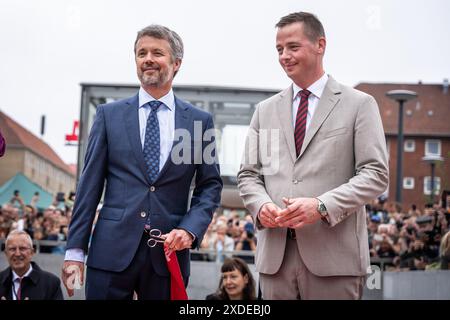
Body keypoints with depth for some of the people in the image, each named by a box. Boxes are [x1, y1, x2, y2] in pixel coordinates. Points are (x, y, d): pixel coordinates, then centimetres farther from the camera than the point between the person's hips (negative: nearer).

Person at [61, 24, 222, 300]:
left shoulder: (200, 121, 7)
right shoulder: (109, 114, 6)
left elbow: (210, 185, 8)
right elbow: (90, 184, 3)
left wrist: (190, 229, -9)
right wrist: (75, 250, -1)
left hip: (169, 250, 1)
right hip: (112, 249, 0)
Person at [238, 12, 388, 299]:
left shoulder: (360, 104, 4)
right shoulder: (265, 110, 16)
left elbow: (376, 174, -4)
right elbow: (248, 175, 15)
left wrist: (322, 206, -16)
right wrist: (261, 205, -7)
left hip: (335, 254, -3)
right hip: (275, 254, 3)